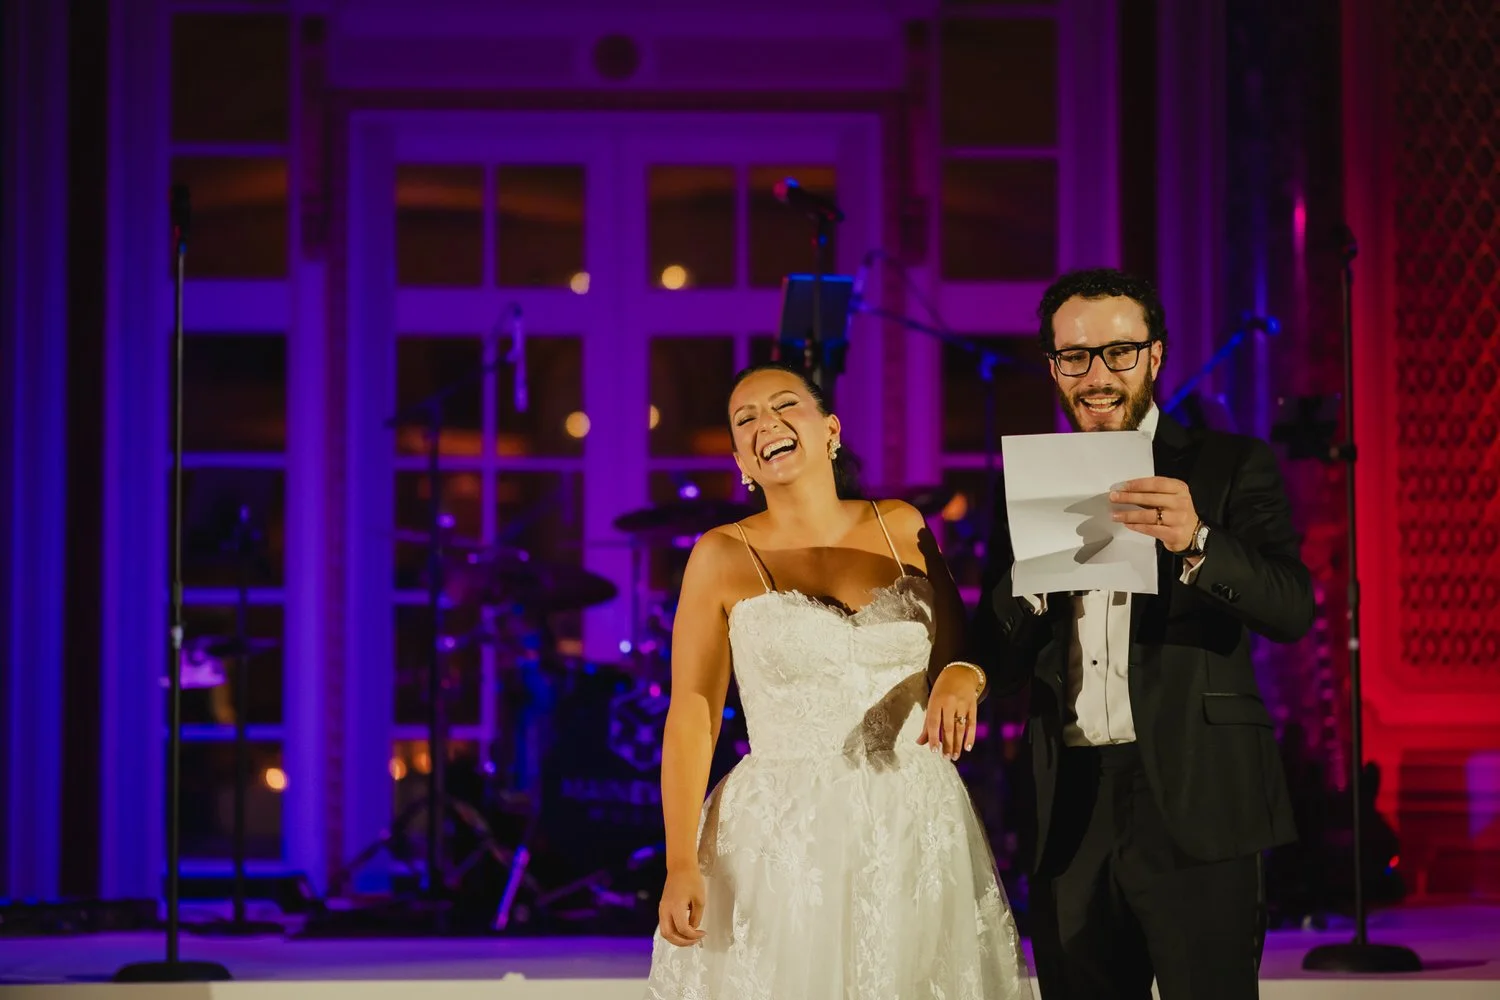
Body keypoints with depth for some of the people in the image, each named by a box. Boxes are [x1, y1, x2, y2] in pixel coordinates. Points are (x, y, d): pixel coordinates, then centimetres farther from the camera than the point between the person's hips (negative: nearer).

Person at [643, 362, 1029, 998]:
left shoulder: (901, 527, 6)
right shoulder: (725, 556, -3)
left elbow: (959, 649, 14)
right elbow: (691, 716, -5)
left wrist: (961, 679, -11)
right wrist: (681, 866, -12)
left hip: (921, 832, 3)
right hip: (784, 842, -3)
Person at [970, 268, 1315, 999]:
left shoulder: (1232, 466, 2)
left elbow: (1293, 610, -12)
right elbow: (999, 665, 8)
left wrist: (1196, 543, -30)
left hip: (1194, 803, -3)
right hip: (1069, 813, 4)